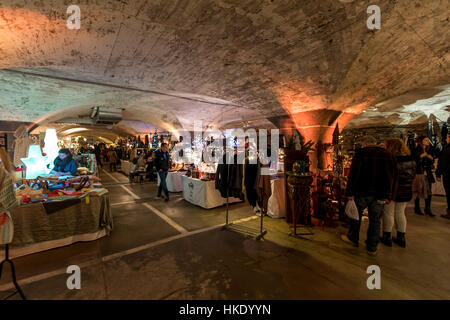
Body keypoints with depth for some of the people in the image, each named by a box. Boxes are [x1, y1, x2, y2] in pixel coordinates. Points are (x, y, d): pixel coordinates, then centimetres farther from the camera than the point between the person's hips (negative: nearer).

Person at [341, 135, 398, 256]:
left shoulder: (361, 153, -6)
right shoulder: (389, 155, 9)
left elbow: (353, 174, -12)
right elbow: (393, 177, 11)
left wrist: (350, 193, -9)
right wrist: (390, 196, 16)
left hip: (363, 192, -4)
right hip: (380, 195, 4)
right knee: (375, 220, 12)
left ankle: (353, 238, 31)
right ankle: (372, 248, 21)